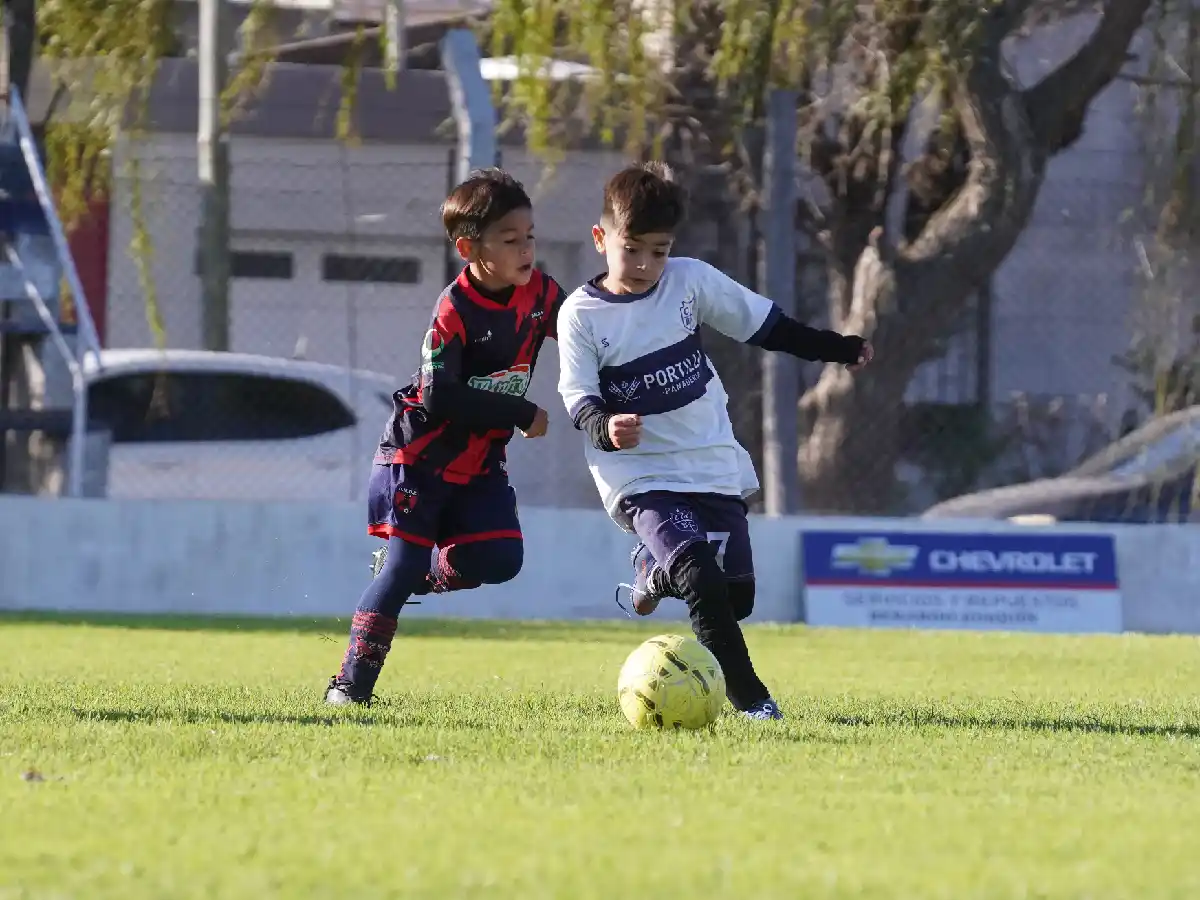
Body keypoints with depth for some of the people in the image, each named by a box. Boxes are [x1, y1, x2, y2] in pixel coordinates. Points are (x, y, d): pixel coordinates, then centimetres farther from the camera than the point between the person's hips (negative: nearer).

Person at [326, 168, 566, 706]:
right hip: (421, 454, -6)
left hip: (480, 461, 6)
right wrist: (520, 414, -23)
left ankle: (423, 573, 18)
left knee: (500, 559, -11)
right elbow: (439, 397, -27)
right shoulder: (455, 311, -22)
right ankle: (352, 683, -4)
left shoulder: (539, 292, -4)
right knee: (403, 564, -10)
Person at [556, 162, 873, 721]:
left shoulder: (691, 281, 0)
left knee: (736, 596, 6)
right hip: (639, 474, -4)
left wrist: (836, 349, 14)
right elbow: (580, 400, -11)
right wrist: (606, 429, -33)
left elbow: (763, 326, 11)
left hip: (713, 461, 4)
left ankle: (658, 568, 37)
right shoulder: (581, 315, -8)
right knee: (703, 579, -25)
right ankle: (748, 698, -16)